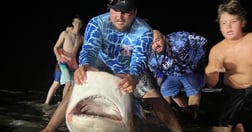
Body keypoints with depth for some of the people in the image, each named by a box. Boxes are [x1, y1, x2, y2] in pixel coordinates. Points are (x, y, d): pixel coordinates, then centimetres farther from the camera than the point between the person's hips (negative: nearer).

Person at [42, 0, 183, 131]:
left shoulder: (144, 30, -30)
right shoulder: (97, 23, -28)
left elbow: (140, 58, -42)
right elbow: (89, 48, -41)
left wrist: (134, 77, -66)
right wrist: (84, 65, -67)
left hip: (130, 71, 0)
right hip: (103, 66, 0)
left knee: (155, 97, -12)